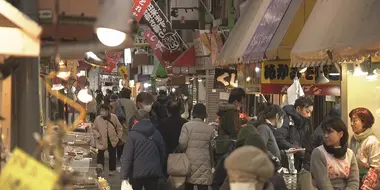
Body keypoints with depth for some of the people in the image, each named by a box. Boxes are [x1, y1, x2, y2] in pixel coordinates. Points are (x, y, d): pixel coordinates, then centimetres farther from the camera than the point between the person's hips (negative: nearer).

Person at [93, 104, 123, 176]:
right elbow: (94, 129, 4)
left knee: (112, 156, 10)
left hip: (112, 140, 1)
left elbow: (119, 128, 3)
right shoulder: (98, 118, -7)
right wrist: (98, 135, -11)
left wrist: (119, 137, 0)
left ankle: (111, 171, 23)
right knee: (100, 154, -11)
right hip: (102, 141, -1)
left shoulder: (113, 117, -7)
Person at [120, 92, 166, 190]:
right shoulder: (156, 133, 4)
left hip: (137, 173, -3)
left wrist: (123, 176, -10)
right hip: (154, 172, 3)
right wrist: (159, 170, 19)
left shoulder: (132, 135, -8)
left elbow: (127, 157, -12)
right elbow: (162, 154, 10)